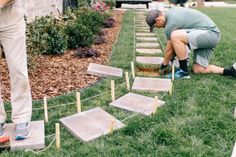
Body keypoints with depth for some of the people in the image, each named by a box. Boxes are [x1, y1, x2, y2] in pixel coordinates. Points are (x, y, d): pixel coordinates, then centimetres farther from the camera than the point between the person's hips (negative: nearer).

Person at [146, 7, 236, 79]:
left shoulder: (170, 24, -18)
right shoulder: (171, 12, 12)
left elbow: (169, 49, -8)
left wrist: (163, 66, 8)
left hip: (210, 33, -11)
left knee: (175, 36, -27)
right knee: (198, 70, 6)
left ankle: (183, 71, -14)